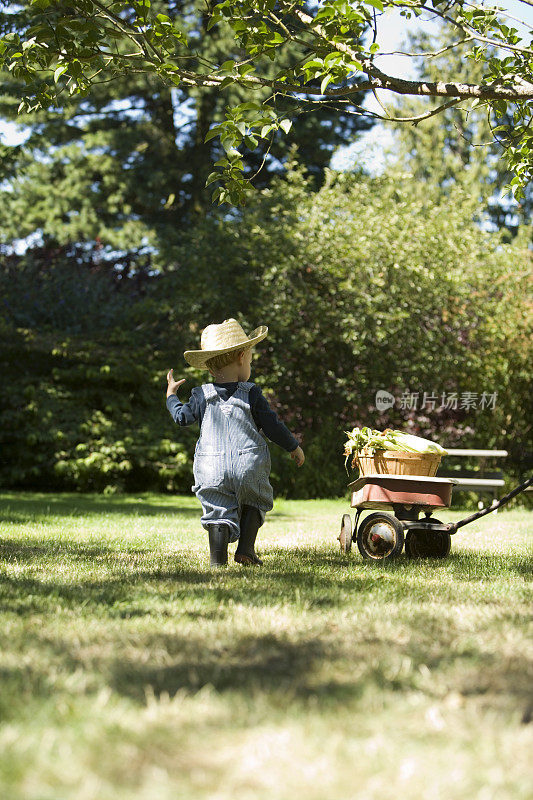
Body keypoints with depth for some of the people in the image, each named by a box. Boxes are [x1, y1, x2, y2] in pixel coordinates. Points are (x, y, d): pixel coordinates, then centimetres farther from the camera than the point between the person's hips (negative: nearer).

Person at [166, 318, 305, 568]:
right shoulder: (251, 393, 1)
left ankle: (218, 557, -7)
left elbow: (182, 417, 11)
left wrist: (171, 395, 31)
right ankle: (246, 548, 6)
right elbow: (272, 425, 3)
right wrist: (294, 447, 17)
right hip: (249, 462, -1)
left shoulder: (202, 395, 5)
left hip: (211, 467, 1)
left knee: (218, 509, 5)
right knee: (254, 501, 20)